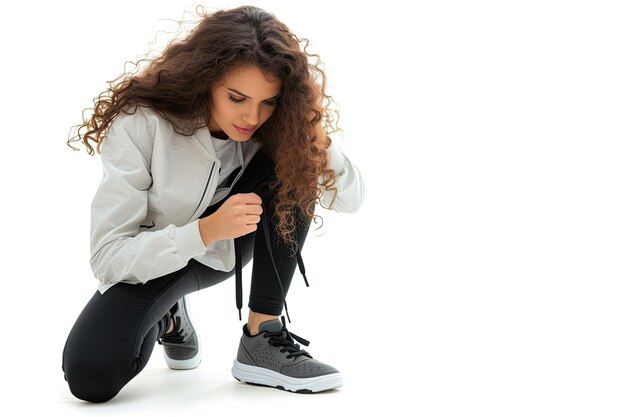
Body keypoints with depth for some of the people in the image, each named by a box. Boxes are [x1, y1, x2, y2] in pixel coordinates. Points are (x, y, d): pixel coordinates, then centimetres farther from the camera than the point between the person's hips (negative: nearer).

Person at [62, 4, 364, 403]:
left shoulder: (272, 126, -20)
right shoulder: (141, 124, -29)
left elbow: (351, 198, -15)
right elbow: (108, 256, -29)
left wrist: (315, 131, -33)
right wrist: (207, 230, -43)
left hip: (228, 247, 3)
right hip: (152, 260, -2)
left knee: (295, 171, -26)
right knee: (91, 374, -28)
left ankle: (262, 342, -19)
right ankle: (167, 315, 6)